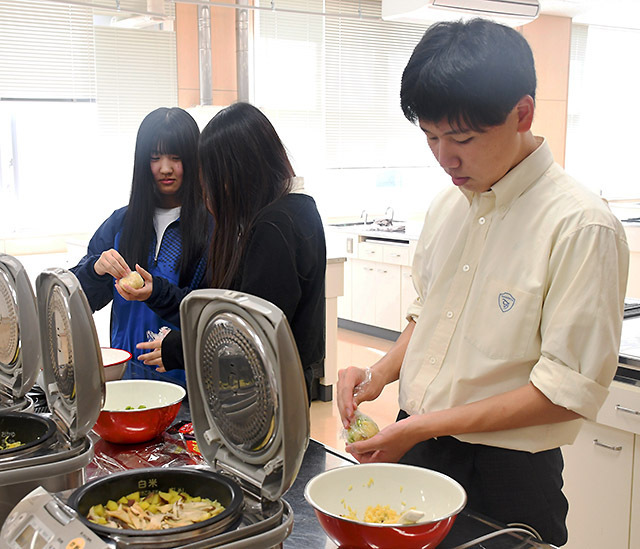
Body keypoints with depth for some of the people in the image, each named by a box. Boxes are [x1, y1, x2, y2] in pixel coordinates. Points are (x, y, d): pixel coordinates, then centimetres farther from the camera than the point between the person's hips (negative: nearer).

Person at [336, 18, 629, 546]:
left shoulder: (583, 226, -19)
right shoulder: (448, 204, 3)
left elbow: (571, 390, -20)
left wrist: (427, 426, -20)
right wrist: (380, 374, -3)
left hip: (504, 476, -6)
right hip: (412, 447, 6)